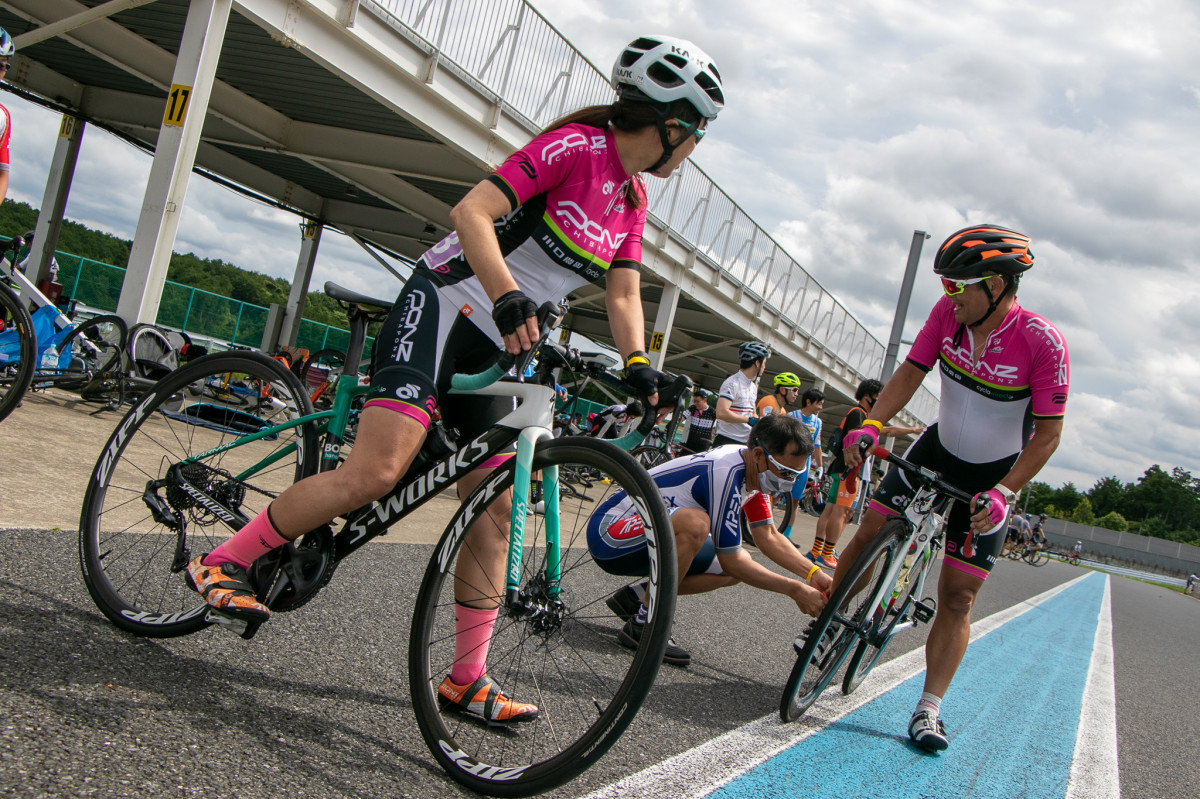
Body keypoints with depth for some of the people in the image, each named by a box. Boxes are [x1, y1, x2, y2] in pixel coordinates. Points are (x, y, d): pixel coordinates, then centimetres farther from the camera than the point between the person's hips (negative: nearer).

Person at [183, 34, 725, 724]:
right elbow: (472, 212, -22)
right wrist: (508, 296, -37)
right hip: (445, 304, -8)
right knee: (377, 472, -21)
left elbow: (624, 296, 9)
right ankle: (224, 562, -3)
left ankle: (468, 679, 10)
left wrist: (638, 366, -9)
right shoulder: (577, 145, -12)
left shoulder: (634, 199, 13)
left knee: (496, 513, 2)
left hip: (495, 348, 8)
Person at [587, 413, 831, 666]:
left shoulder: (754, 468, -1)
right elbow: (730, 561, -22)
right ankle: (644, 624, -21)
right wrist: (795, 589, -18)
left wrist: (814, 574, -8)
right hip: (608, 533, -9)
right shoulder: (726, 473, -28)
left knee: (740, 567, 1)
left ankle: (636, 596, 7)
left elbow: (769, 537, 5)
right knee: (695, 522, -36)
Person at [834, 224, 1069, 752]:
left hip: (993, 475, -3)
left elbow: (1048, 432, -20)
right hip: (938, 449, 4)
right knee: (869, 534, -7)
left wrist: (1003, 492, -27)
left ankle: (929, 709, 5)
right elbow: (910, 372, -8)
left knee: (958, 597, -3)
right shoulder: (949, 312, -14)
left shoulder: (1042, 342, -26)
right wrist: (870, 425, -23)